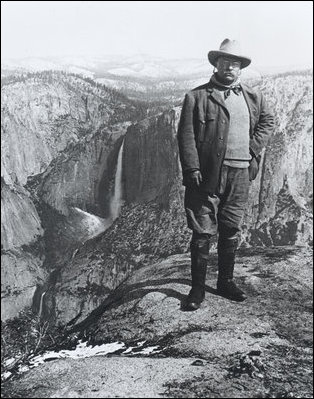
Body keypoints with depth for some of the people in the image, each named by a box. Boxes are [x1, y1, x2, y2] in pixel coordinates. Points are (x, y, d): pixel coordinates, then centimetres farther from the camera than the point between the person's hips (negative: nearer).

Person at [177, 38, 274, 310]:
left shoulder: (253, 97, 14)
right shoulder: (197, 96, 0)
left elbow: (268, 121, 26)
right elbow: (186, 135, -6)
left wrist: (253, 149, 11)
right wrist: (192, 169, -15)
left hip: (240, 174, 4)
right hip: (207, 174, -4)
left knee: (231, 231, 13)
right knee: (202, 232, 0)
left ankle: (226, 282, 28)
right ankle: (198, 288, 13)